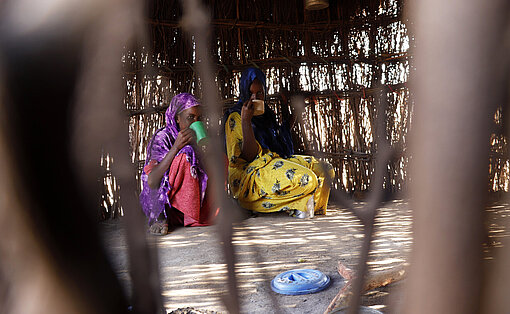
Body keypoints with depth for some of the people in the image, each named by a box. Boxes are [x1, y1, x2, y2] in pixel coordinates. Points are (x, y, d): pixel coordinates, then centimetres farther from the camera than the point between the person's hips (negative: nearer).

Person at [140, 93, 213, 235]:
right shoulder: (163, 137, -11)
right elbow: (151, 183, -22)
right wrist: (176, 147, -28)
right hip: (160, 201, -5)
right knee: (186, 154, -27)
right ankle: (160, 215, -18)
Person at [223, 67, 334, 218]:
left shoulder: (266, 112, 17)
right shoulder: (234, 117, -7)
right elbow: (249, 156, -17)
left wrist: (288, 120, 17)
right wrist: (246, 120, -21)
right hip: (251, 176, -9)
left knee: (325, 170, -2)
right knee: (307, 180, -29)